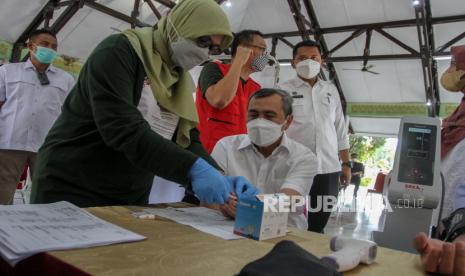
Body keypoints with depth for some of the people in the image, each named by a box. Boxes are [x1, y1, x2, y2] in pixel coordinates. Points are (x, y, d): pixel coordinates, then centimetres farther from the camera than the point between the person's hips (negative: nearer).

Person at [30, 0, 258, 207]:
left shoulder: (179, 81, 6)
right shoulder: (118, 52, -17)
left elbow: (189, 142, -1)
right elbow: (124, 129, -30)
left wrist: (219, 178, -18)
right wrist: (192, 169, -37)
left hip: (132, 198, 7)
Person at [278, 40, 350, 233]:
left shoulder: (331, 90, 15)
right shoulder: (284, 90, 3)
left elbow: (340, 130, 18)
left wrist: (346, 164, 13)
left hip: (328, 169, 4)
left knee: (318, 225, 11)